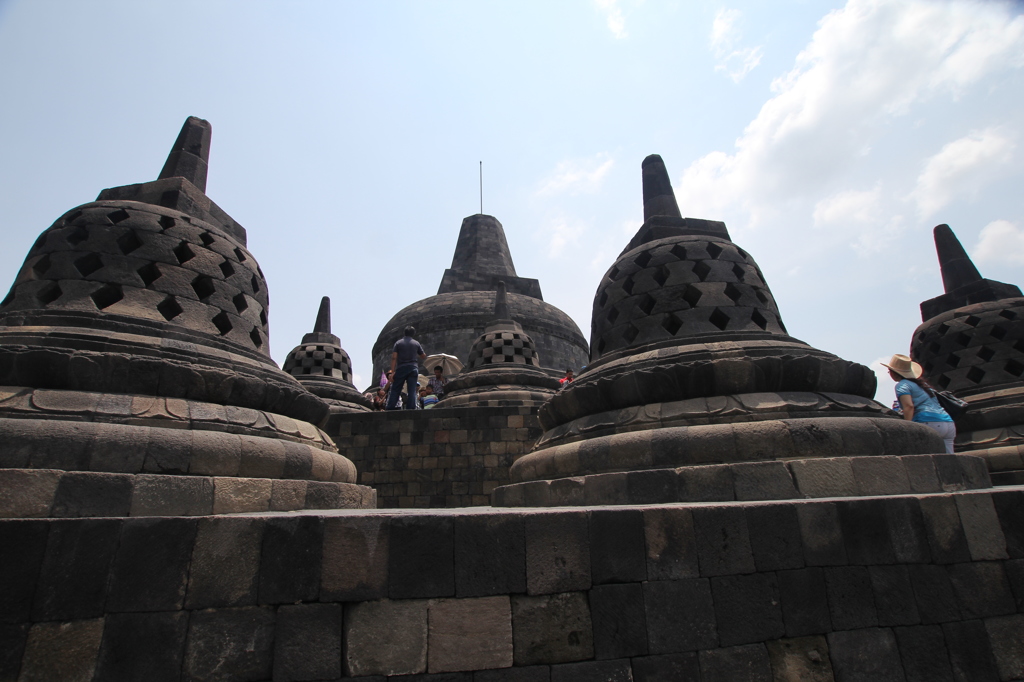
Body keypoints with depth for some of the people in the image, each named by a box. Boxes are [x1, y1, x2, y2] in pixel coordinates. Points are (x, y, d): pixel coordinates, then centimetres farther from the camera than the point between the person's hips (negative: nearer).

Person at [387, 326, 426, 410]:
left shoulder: (398, 343, 4)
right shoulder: (416, 343, 8)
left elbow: (394, 358, -5)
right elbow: (423, 356, 16)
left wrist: (393, 372, -6)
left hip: (401, 368, -1)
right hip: (413, 368, 1)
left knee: (395, 390, 4)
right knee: (412, 391, 0)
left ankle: (390, 409, -1)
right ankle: (411, 409, -6)